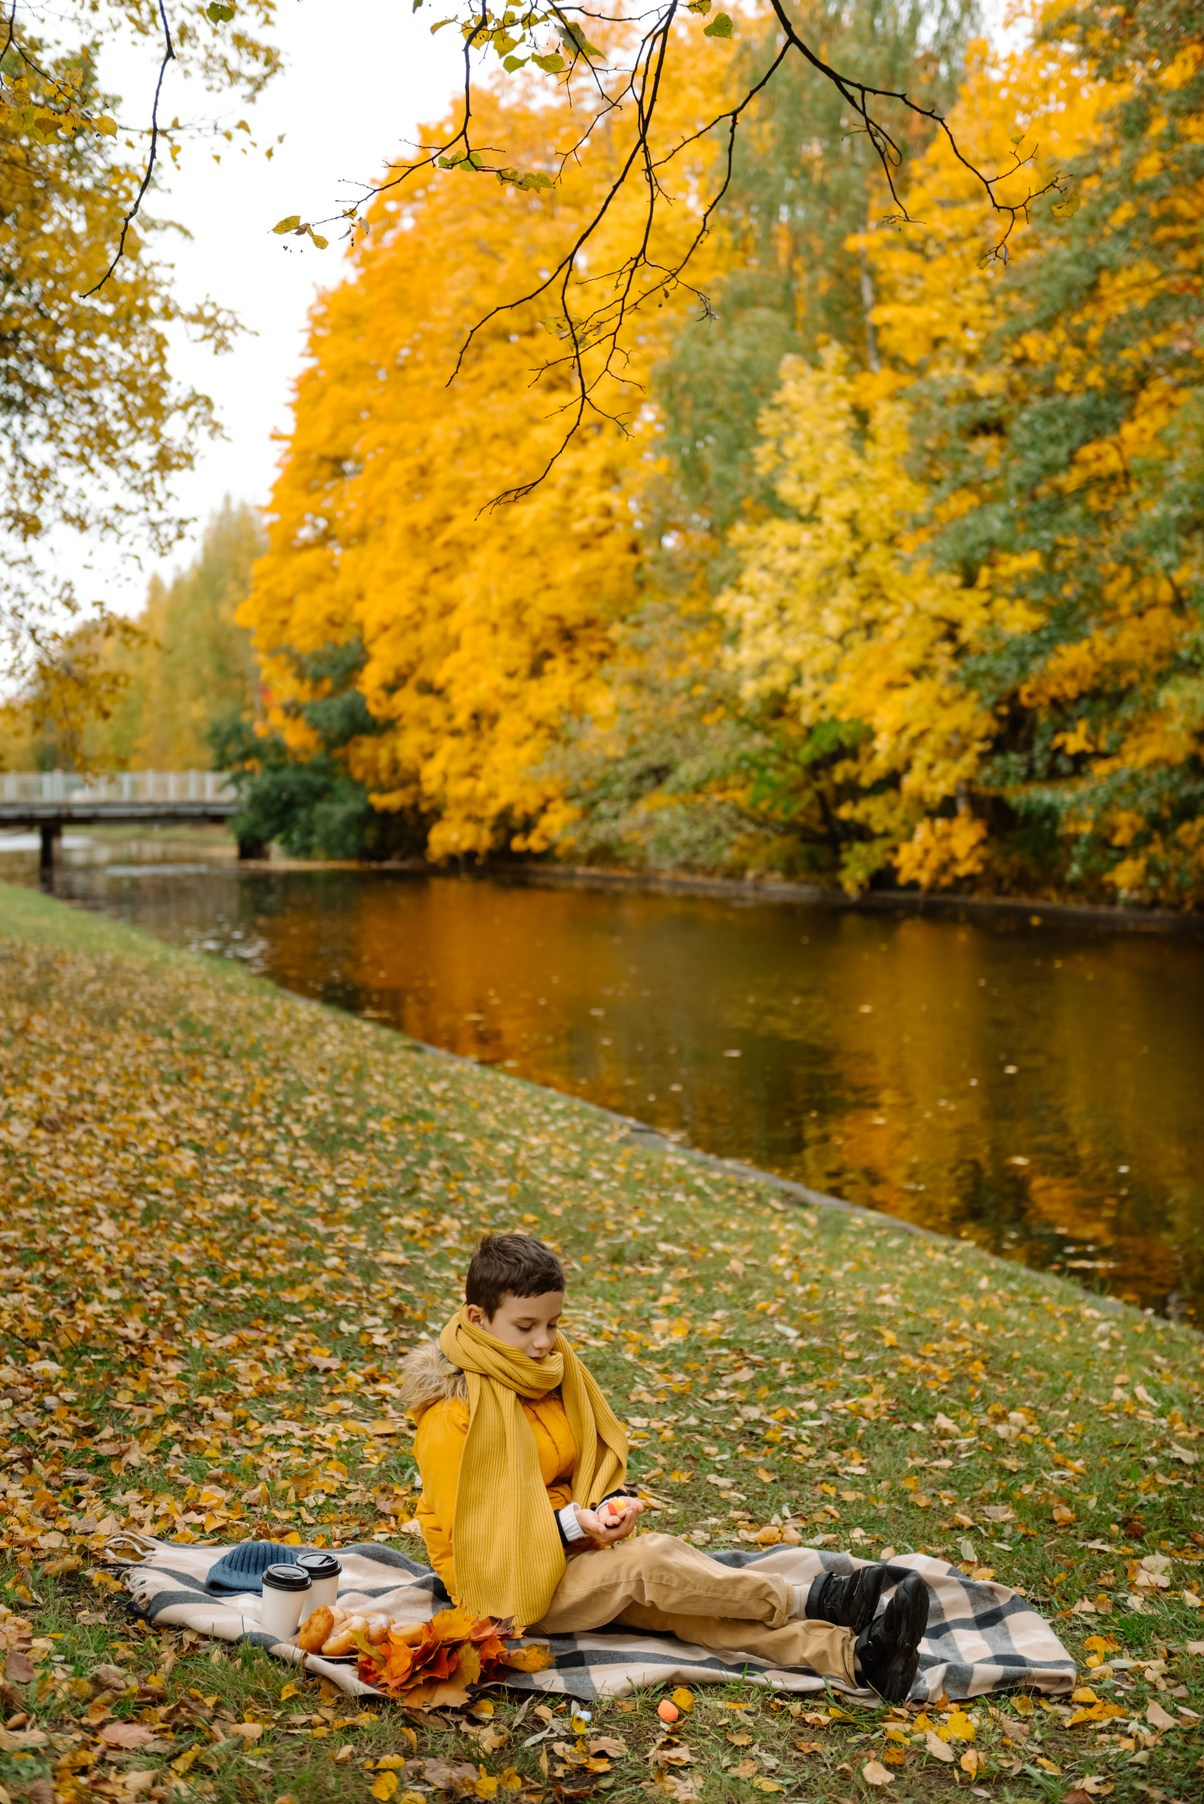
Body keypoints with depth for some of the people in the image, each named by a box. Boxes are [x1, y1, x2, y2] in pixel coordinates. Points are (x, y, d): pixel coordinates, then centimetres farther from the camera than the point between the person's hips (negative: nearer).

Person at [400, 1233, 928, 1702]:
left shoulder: (552, 1368, 3)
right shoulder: (454, 1415, -19)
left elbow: (596, 1461, 13)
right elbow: (474, 1532, -18)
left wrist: (610, 1504, -9)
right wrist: (570, 1523, -26)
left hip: (571, 1547, 6)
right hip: (503, 1583, -6)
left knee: (680, 1601, -19)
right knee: (653, 1563, -29)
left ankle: (851, 1655, -34)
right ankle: (807, 1601, -22)